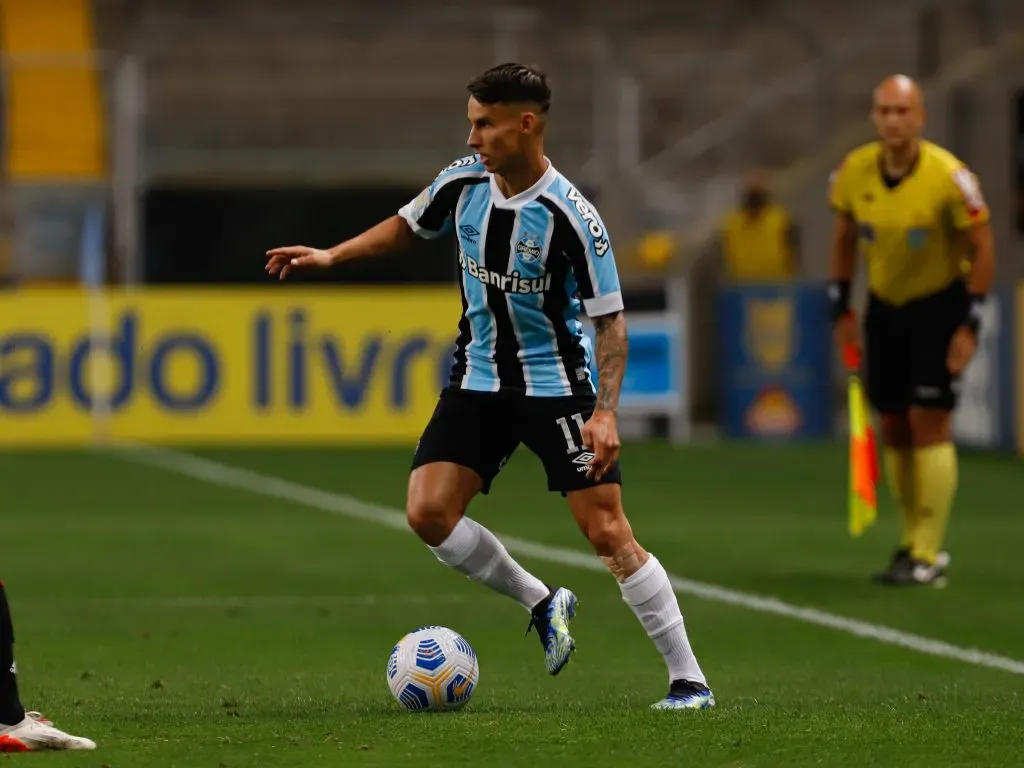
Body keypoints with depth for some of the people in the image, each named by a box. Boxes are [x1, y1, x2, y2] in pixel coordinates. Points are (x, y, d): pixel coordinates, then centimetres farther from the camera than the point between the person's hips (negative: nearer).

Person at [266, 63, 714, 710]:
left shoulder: (570, 216, -21)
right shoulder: (463, 183, -5)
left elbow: (610, 319, -17)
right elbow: (407, 225, 18)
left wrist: (605, 413, -25)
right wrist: (332, 256, 8)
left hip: (555, 383, -6)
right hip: (478, 381, 6)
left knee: (608, 533, -10)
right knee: (428, 512, -9)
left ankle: (689, 679, -2)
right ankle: (543, 604, 14)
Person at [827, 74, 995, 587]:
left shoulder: (948, 177, -21)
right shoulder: (853, 172, -9)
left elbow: (981, 249, -12)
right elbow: (844, 238, 8)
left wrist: (970, 326, -15)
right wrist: (840, 308, 5)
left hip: (940, 305, -5)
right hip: (884, 306, 5)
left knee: (928, 420, -11)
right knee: (893, 427, 6)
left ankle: (928, 555, -8)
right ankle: (913, 541, 19)